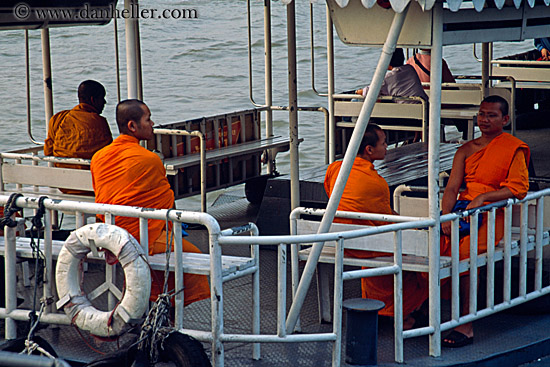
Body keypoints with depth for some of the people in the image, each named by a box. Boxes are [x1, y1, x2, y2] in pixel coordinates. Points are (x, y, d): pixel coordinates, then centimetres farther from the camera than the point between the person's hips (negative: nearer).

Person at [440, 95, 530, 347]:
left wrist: (483, 197, -18)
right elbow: (452, 188, 9)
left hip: (493, 215, -5)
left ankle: (465, 325, -28)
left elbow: (518, 188, -7)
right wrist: (446, 217, -9)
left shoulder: (514, 149, 4)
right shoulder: (466, 150, 18)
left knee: (462, 251, -32)